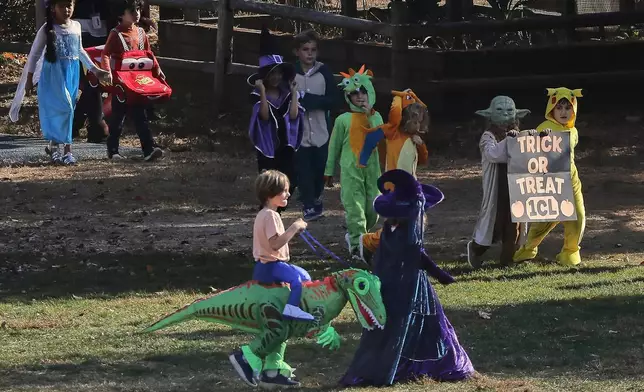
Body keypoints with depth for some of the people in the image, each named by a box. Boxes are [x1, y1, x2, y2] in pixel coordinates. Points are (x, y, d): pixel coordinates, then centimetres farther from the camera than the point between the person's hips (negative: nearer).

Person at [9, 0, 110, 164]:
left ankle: (54, 145, 15)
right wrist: (29, 78, -2)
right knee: (64, 107, -13)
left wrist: (95, 69, 19)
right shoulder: (47, 29, -8)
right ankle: (67, 149, -5)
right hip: (54, 73, -5)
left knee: (68, 109, 5)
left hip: (72, 73, 5)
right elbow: (35, 54, -2)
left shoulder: (76, 26, 7)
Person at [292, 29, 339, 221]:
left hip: (321, 132, 2)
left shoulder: (324, 72, -1)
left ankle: (315, 197, 36)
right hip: (299, 131, -2)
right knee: (303, 170, -3)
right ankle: (309, 206, 7)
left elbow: (333, 99, -3)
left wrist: (309, 99, -15)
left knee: (320, 168, 10)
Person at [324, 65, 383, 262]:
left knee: (373, 208, 5)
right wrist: (329, 170, 12)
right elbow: (334, 146, 7)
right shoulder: (343, 120, -1)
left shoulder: (376, 117, 8)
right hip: (350, 170, -4)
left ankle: (354, 236, 29)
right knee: (354, 207, -10)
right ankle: (356, 245, -5)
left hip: (372, 169, 4)